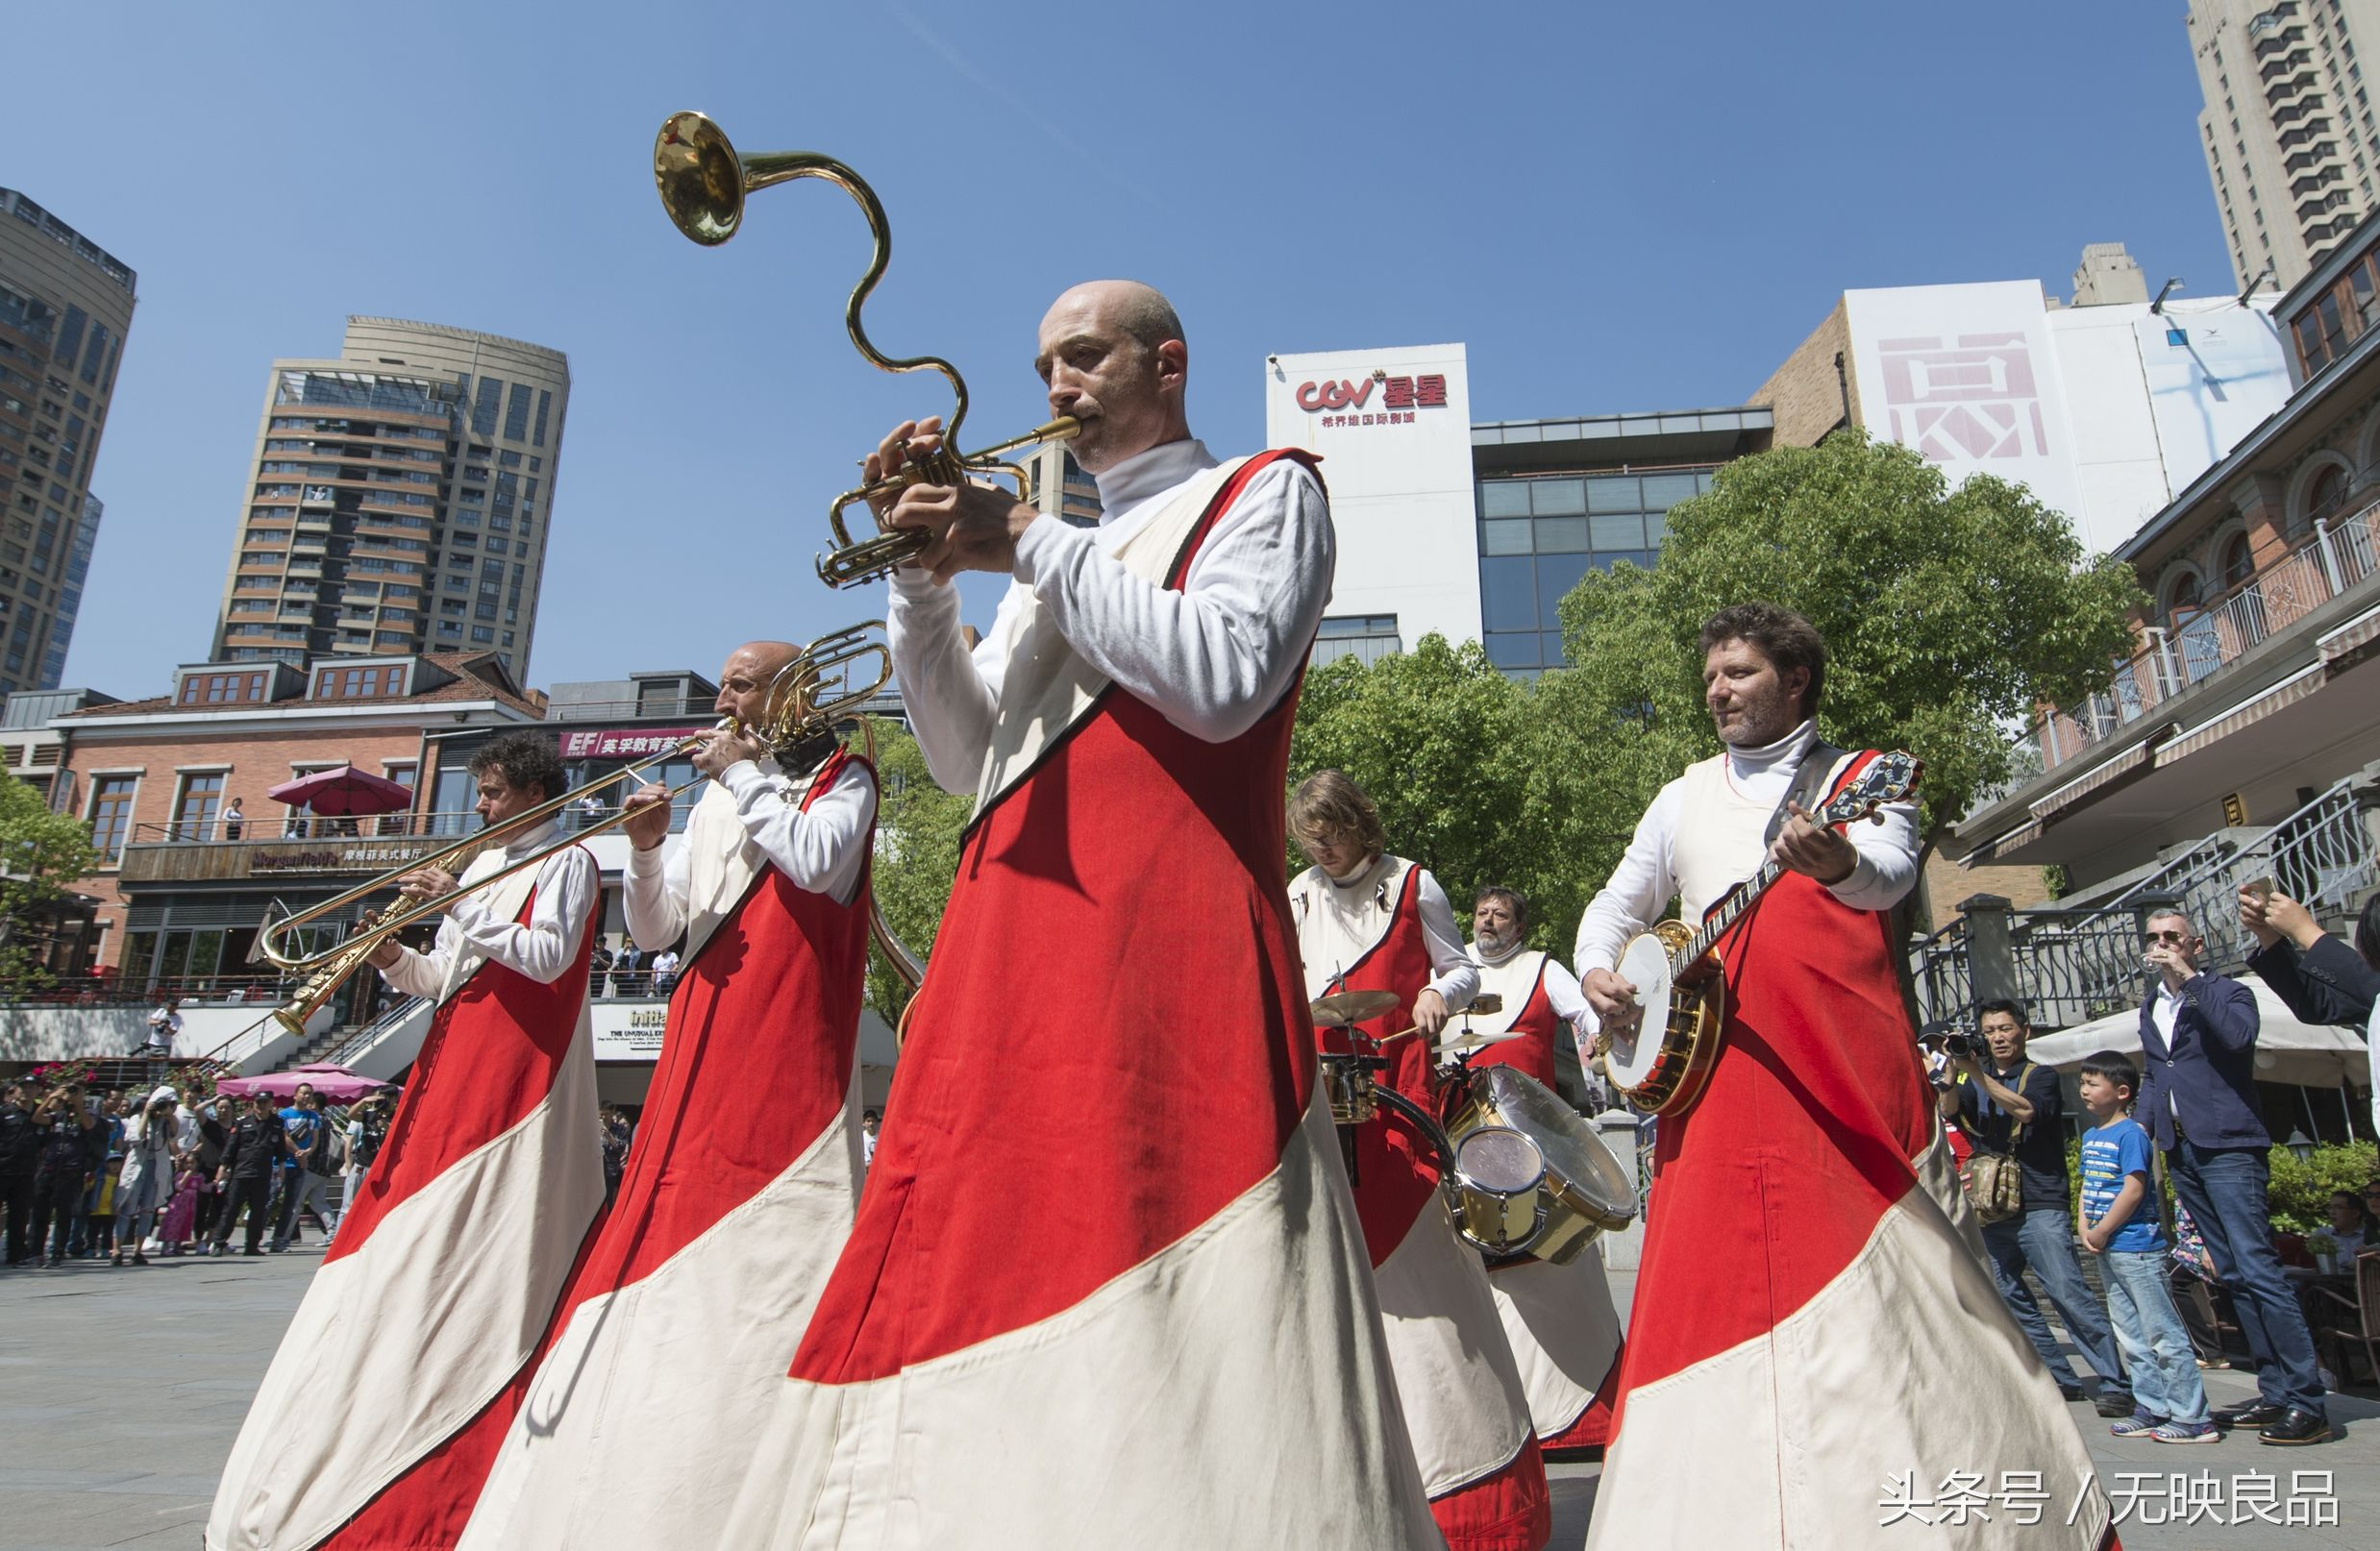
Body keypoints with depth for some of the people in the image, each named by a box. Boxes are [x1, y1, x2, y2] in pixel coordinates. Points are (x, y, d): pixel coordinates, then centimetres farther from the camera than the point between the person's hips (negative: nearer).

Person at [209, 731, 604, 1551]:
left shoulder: (565, 860, -1)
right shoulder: (483, 861, 23)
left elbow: (550, 956, -15)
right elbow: (444, 976, 23)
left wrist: (458, 906, -14)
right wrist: (396, 958, 3)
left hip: (510, 1077, -8)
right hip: (454, 1068, 8)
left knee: (478, 1243, -11)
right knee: (419, 1234, 6)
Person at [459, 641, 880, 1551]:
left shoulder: (843, 778, 6)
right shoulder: (716, 799, 23)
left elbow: (819, 863, -16)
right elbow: (654, 929, 17)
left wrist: (745, 775, -4)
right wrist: (647, 850, -2)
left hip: (787, 1054, -6)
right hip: (701, 1051, 6)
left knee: (766, 1244, -11)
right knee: (671, 1242, 5)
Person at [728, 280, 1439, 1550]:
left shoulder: (1262, 494, 11)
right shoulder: (1060, 550, 28)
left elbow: (1222, 681, -9)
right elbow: (968, 758, 19)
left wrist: (1025, 544, -6)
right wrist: (924, 577, 7)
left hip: (1162, 945, -6)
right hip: (1008, 954, 7)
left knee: (1149, 1307, -14)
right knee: (963, 1292, 2)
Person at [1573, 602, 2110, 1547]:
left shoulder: (1860, 779, 9)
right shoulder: (1685, 798, 20)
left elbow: (1891, 872, -12)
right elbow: (1618, 902, 22)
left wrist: (1839, 863, -37)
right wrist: (1597, 975, 0)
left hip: (1846, 1062, -3)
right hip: (1715, 1070, 3)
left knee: (1887, 1274, -4)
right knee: (1717, 1277, -1)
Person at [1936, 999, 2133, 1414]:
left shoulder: (2041, 1076, 3)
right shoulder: (1974, 1079, 15)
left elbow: (2026, 1110, -17)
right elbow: (1948, 1110, -3)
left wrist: (1977, 1074, -23)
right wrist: (1954, 1070, -18)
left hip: (2040, 1207, -5)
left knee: (2070, 1294, -10)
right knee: (2010, 1300, 6)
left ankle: (2115, 1383, -4)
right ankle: (2059, 1378, 15)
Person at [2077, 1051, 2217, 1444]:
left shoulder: (2130, 1134, -13)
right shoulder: (2090, 1136, 14)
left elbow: (2134, 1190, -19)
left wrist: (2102, 1231, -15)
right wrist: (2085, 1230, 2)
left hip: (2136, 1247, -9)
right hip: (2108, 1250, 9)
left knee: (2164, 1335, -4)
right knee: (2132, 1337, 14)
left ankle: (2192, 1418, 2)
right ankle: (2152, 1409, 22)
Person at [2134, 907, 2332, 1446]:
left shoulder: (2226, 993, -2)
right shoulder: (2150, 1007, 17)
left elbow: (2239, 1035, -24)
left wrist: (2190, 978, -20)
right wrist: (2143, 1125, 12)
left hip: (2228, 1148, -7)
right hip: (2182, 1153, 7)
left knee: (2258, 1270, -13)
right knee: (2233, 1275, 10)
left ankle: (2308, 1401, -8)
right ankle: (2275, 1392, 16)